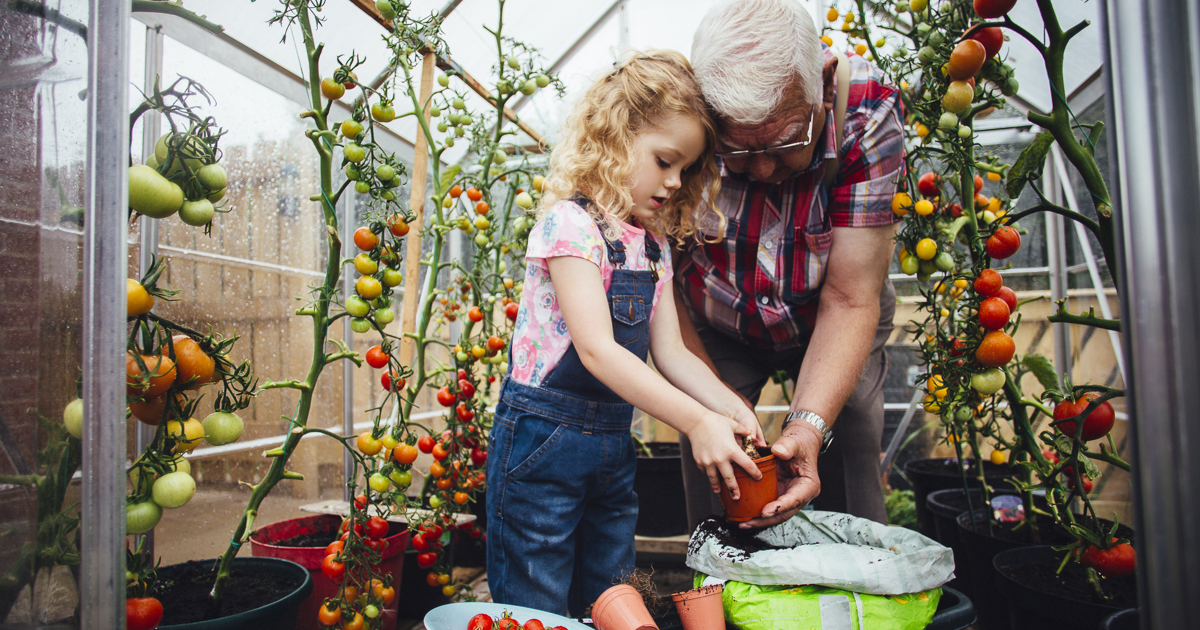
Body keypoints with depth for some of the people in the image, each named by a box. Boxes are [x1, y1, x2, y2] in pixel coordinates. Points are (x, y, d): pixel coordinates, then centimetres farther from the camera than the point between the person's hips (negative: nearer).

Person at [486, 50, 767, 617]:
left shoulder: (653, 244, 10)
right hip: (543, 441, -7)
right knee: (535, 610, 5)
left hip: (614, 444, 8)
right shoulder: (570, 222, -15)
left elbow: (669, 351, 6)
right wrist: (696, 421, -28)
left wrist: (729, 407, -10)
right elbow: (596, 350, -23)